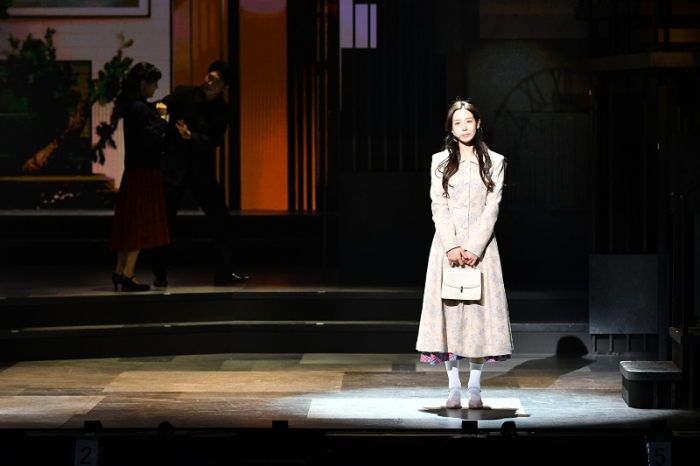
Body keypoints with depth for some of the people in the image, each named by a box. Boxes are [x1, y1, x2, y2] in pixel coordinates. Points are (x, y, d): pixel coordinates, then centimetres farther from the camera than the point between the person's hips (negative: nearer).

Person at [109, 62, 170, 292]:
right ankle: (128, 273, -6)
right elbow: (153, 138, -22)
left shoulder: (132, 107, 12)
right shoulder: (140, 109, -17)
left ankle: (121, 270, 14)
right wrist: (161, 118, -10)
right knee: (141, 222, -5)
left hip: (135, 170, 9)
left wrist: (157, 115, 7)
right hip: (144, 172, -9)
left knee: (130, 222, 11)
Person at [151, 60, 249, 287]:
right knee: (164, 222, -1)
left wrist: (191, 136, -26)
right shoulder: (183, 94, -5)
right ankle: (160, 275, 11)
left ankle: (224, 272, 9)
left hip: (202, 170, 2)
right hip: (174, 167, -2)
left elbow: (213, 141, -10)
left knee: (220, 219, 1)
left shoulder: (222, 111, 0)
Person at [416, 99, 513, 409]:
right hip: (447, 245, 0)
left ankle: (475, 387, 3)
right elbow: (438, 207, 0)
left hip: (481, 246, 0)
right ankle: (454, 387, 2)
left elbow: (492, 207, -2)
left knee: (479, 310, -2)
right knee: (449, 309, -2)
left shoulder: (494, 162, 5)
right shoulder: (440, 162, 6)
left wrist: (474, 247, -12)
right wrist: (452, 247, -12)